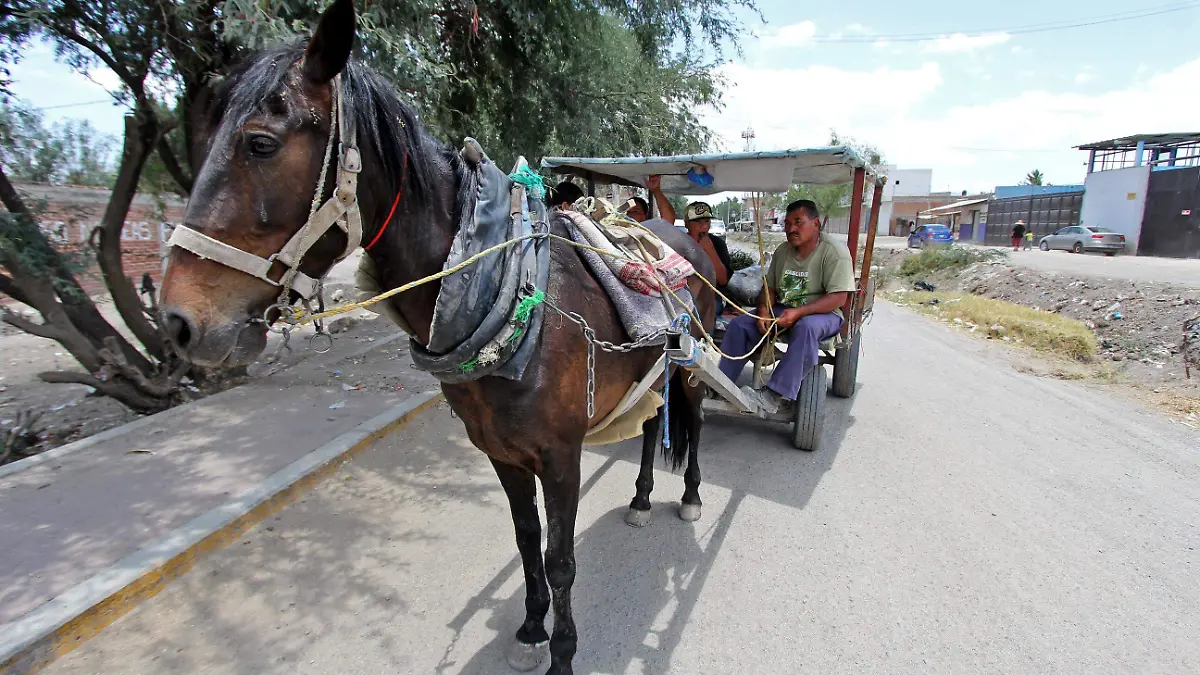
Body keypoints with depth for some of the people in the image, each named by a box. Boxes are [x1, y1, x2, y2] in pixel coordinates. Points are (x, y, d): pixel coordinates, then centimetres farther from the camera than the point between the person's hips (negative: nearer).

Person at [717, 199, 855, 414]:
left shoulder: (835, 251, -12)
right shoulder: (783, 251, 8)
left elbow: (838, 298, -20)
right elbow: (769, 287, 11)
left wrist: (798, 312, -30)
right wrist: (763, 311, -11)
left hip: (823, 313, -6)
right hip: (783, 310, 6)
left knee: (806, 326, -41)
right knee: (739, 324, -13)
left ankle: (777, 396, -39)